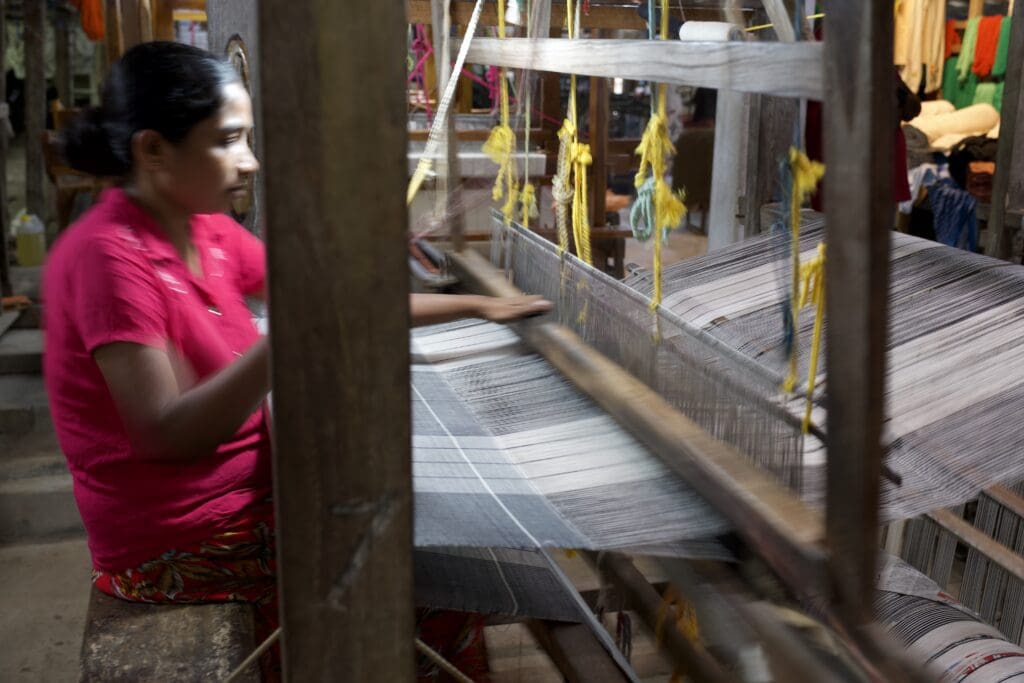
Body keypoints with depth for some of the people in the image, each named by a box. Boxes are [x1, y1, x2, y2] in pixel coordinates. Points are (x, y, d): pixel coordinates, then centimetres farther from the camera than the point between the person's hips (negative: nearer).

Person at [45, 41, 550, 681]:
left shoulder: (208, 232, 3)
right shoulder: (108, 255, -23)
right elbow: (168, 435, -28)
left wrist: (475, 306, 6)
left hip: (249, 493, 8)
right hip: (181, 545, -8)